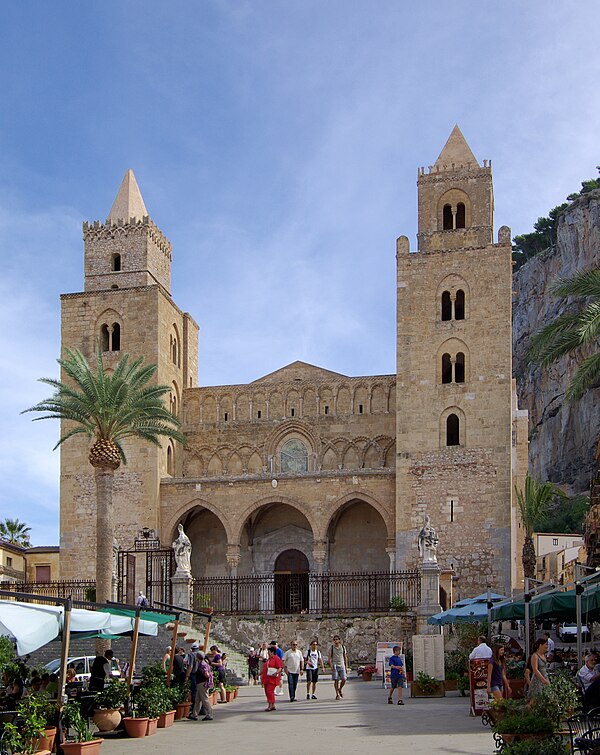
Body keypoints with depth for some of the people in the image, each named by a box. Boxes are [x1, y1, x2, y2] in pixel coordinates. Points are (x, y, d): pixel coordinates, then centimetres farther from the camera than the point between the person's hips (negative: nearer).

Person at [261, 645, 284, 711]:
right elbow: (265, 669, 30)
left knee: (270, 691, -16)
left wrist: (276, 673, -30)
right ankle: (272, 706, 13)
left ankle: (271, 705, -15)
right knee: (267, 692, 7)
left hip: (272, 679, -9)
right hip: (266, 678, 9)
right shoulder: (268, 659, 21)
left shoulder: (277, 659, -6)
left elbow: (280, 668, -15)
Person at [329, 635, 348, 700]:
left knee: (344, 679, -6)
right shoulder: (332, 648, 2)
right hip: (335, 665, -2)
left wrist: (346, 667, 6)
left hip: (342, 665, 2)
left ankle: (340, 690, 21)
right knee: (336, 680, -5)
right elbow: (330, 658, -1)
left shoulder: (343, 647, 7)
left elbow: (345, 657, 11)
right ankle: (337, 694, 3)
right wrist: (331, 666, -12)